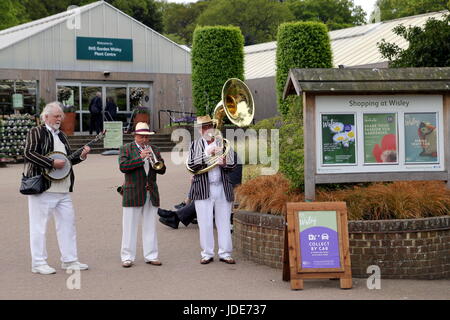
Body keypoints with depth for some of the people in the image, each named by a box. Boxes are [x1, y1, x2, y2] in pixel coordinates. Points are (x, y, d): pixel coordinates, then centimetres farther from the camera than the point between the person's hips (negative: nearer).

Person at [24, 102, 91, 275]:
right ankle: (38, 263, 5)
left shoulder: (61, 135, 19)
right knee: (39, 225, -1)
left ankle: (69, 260, 18)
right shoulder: (36, 132, -3)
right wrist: (52, 163, -20)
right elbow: (28, 154, -16)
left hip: (63, 189, 8)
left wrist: (80, 156, 5)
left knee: (67, 222, 9)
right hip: (42, 187, -8)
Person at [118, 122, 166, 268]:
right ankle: (127, 257, 6)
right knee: (129, 227, 0)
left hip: (151, 193, 4)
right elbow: (123, 166, -12)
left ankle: (151, 256, 13)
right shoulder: (126, 149, 3)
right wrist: (140, 158, -16)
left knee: (150, 226, 7)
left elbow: (162, 170, 9)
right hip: (132, 194, -4)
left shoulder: (153, 149, 15)